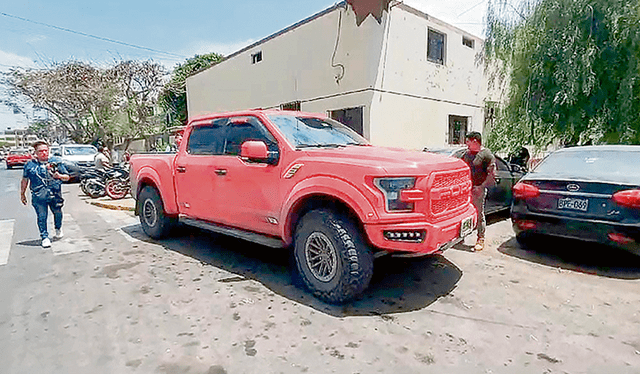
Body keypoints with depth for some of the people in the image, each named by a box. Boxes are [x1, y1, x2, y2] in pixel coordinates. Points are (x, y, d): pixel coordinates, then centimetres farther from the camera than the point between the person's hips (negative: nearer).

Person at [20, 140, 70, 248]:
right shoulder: (30, 165, 6)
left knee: (57, 213, 14)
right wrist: (22, 194, 17)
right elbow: (24, 180, 16)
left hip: (55, 195, 0)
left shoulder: (56, 162, 3)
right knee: (42, 217, 0)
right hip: (38, 196, 0)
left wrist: (59, 176, -15)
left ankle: (58, 229, 40)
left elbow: (67, 177, 6)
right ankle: (45, 237, 8)